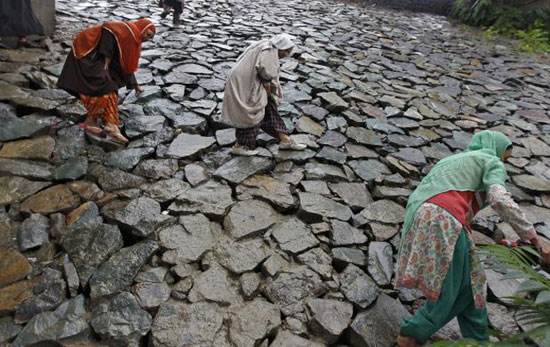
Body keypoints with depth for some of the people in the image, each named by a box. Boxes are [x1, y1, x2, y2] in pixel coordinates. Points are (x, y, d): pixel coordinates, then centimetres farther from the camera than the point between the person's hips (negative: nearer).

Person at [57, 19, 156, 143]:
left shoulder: (133, 41, 17)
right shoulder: (127, 29, -11)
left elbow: (127, 65, 24)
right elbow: (108, 29, -27)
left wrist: (135, 85, 28)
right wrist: (107, 58, -25)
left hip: (96, 59, 10)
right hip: (87, 52, -10)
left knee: (110, 90, 3)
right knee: (101, 86, -16)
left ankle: (111, 127, -1)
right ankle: (90, 122, -3)